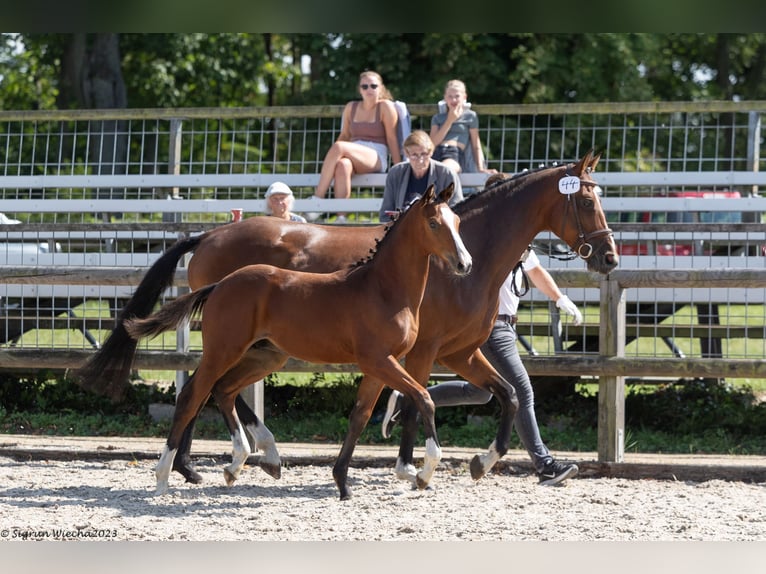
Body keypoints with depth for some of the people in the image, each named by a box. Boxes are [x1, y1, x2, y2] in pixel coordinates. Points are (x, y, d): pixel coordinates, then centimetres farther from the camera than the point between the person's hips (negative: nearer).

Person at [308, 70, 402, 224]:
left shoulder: (385, 106, 3)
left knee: (339, 147, -32)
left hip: (376, 158, -4)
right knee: (342, 165, -37)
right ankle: (341, 218, -46)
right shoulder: (351, 107, 18)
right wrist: (330, 160, 12)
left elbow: (392, 138, -1)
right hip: (353, 157, 4)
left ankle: (317, 198, -34)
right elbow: (344, 135, 24)